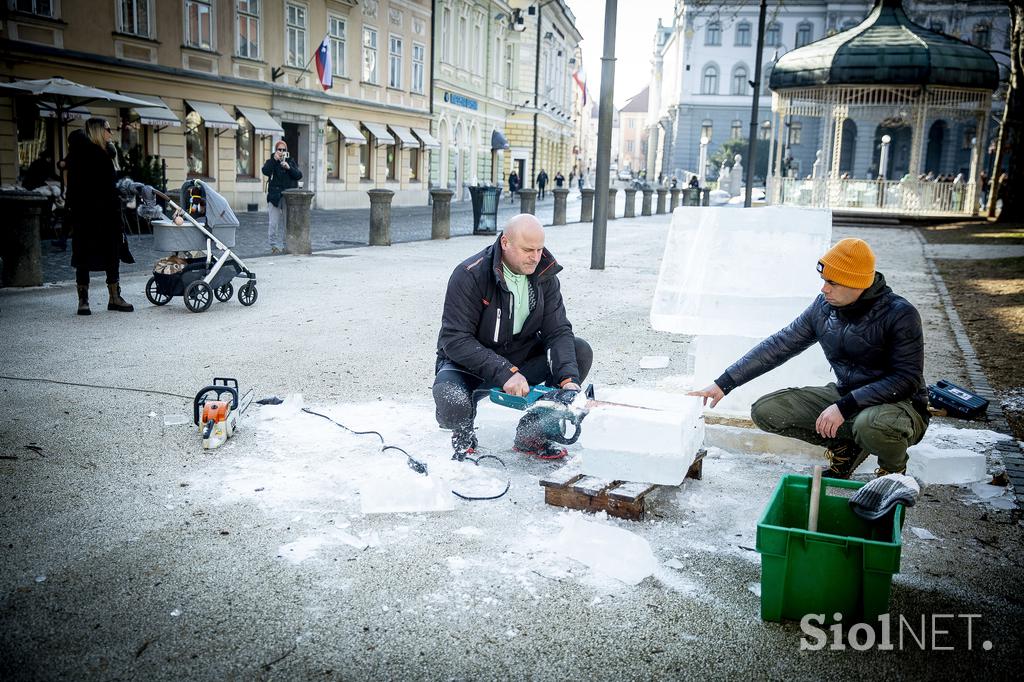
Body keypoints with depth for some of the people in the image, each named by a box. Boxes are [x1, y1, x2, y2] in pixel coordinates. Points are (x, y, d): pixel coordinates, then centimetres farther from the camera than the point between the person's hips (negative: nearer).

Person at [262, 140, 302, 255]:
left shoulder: (291, 161, 13)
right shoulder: (271, 162, 8)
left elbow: (299, 175, 1)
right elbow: (266, 171, -13)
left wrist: (289, 168, -14)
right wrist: (274, 159, -19)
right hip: (275, 196, -2)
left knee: (287, 222, 2)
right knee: (274, 223, -7)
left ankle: (284, 245, 8)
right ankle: (275, 245, -2)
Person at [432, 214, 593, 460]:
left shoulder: (545, 275, -7)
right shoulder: (470, 275, -22)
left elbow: (558, 331, -12)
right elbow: (455, 340, -26)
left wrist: (568, 380, -30)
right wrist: (504, 373, -36)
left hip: (521, 358, 5)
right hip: (468, 363, -5)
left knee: (580, 352, -14)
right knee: (453, 405, -38)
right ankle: (464, 434, 4)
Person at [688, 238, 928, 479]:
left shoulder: (900, 315, -19)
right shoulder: (825, 306, -4)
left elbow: (906, 378, -21)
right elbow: (780, 344, 1)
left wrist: (844, 407, -29)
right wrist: (724, 384, -3)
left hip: (899, 404, -5)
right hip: (844, 396, 5)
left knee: (871, 424, -42)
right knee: (765, 411, -9)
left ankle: (894, 466, -4)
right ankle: (846, 444, 6)